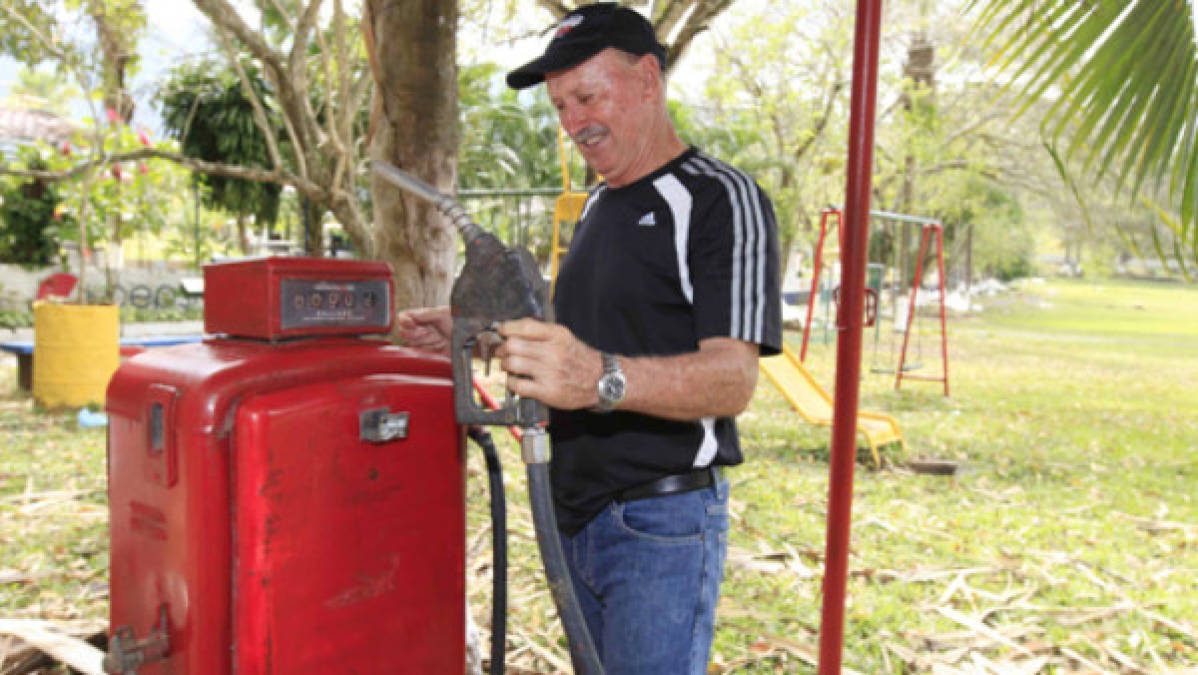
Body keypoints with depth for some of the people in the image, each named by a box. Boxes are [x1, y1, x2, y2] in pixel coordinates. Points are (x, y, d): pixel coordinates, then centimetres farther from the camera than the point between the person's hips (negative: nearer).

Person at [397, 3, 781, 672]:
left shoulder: (722, 199, -12)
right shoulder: (598, 206, 15)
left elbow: (732, 379, -23)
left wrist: (601, 378, -39)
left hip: (662, 525, -8)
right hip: (574, 517, 8)